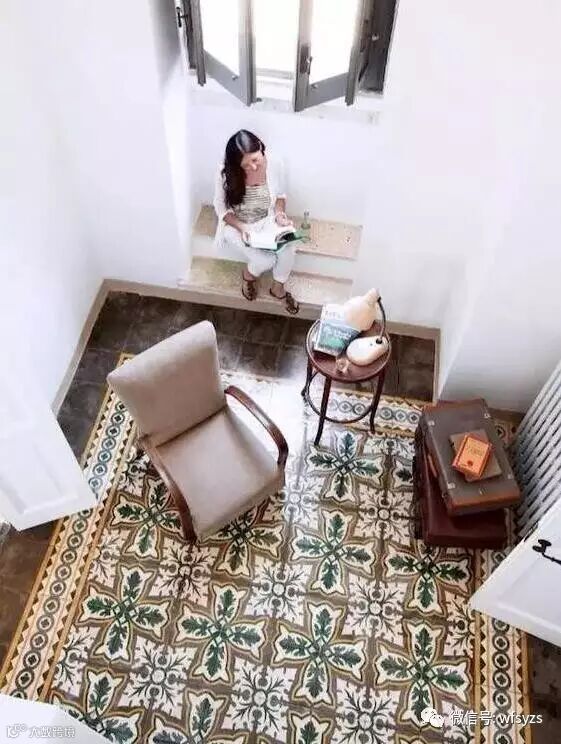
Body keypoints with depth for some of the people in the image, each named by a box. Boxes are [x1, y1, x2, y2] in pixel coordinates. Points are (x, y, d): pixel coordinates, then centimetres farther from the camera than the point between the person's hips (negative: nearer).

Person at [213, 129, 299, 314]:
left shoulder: (274, 164, -17)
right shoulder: (226, 172, -23)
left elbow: (280, 194, 2)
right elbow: (221, 207, -11)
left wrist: (280, 213, -18)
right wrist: (241, 227, -25)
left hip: (267, 221, 3)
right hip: (236, 225, -3)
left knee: (287, 250, -24)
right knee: (265, 261, -23)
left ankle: (278, 288, 6)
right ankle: (248, 275, 15)